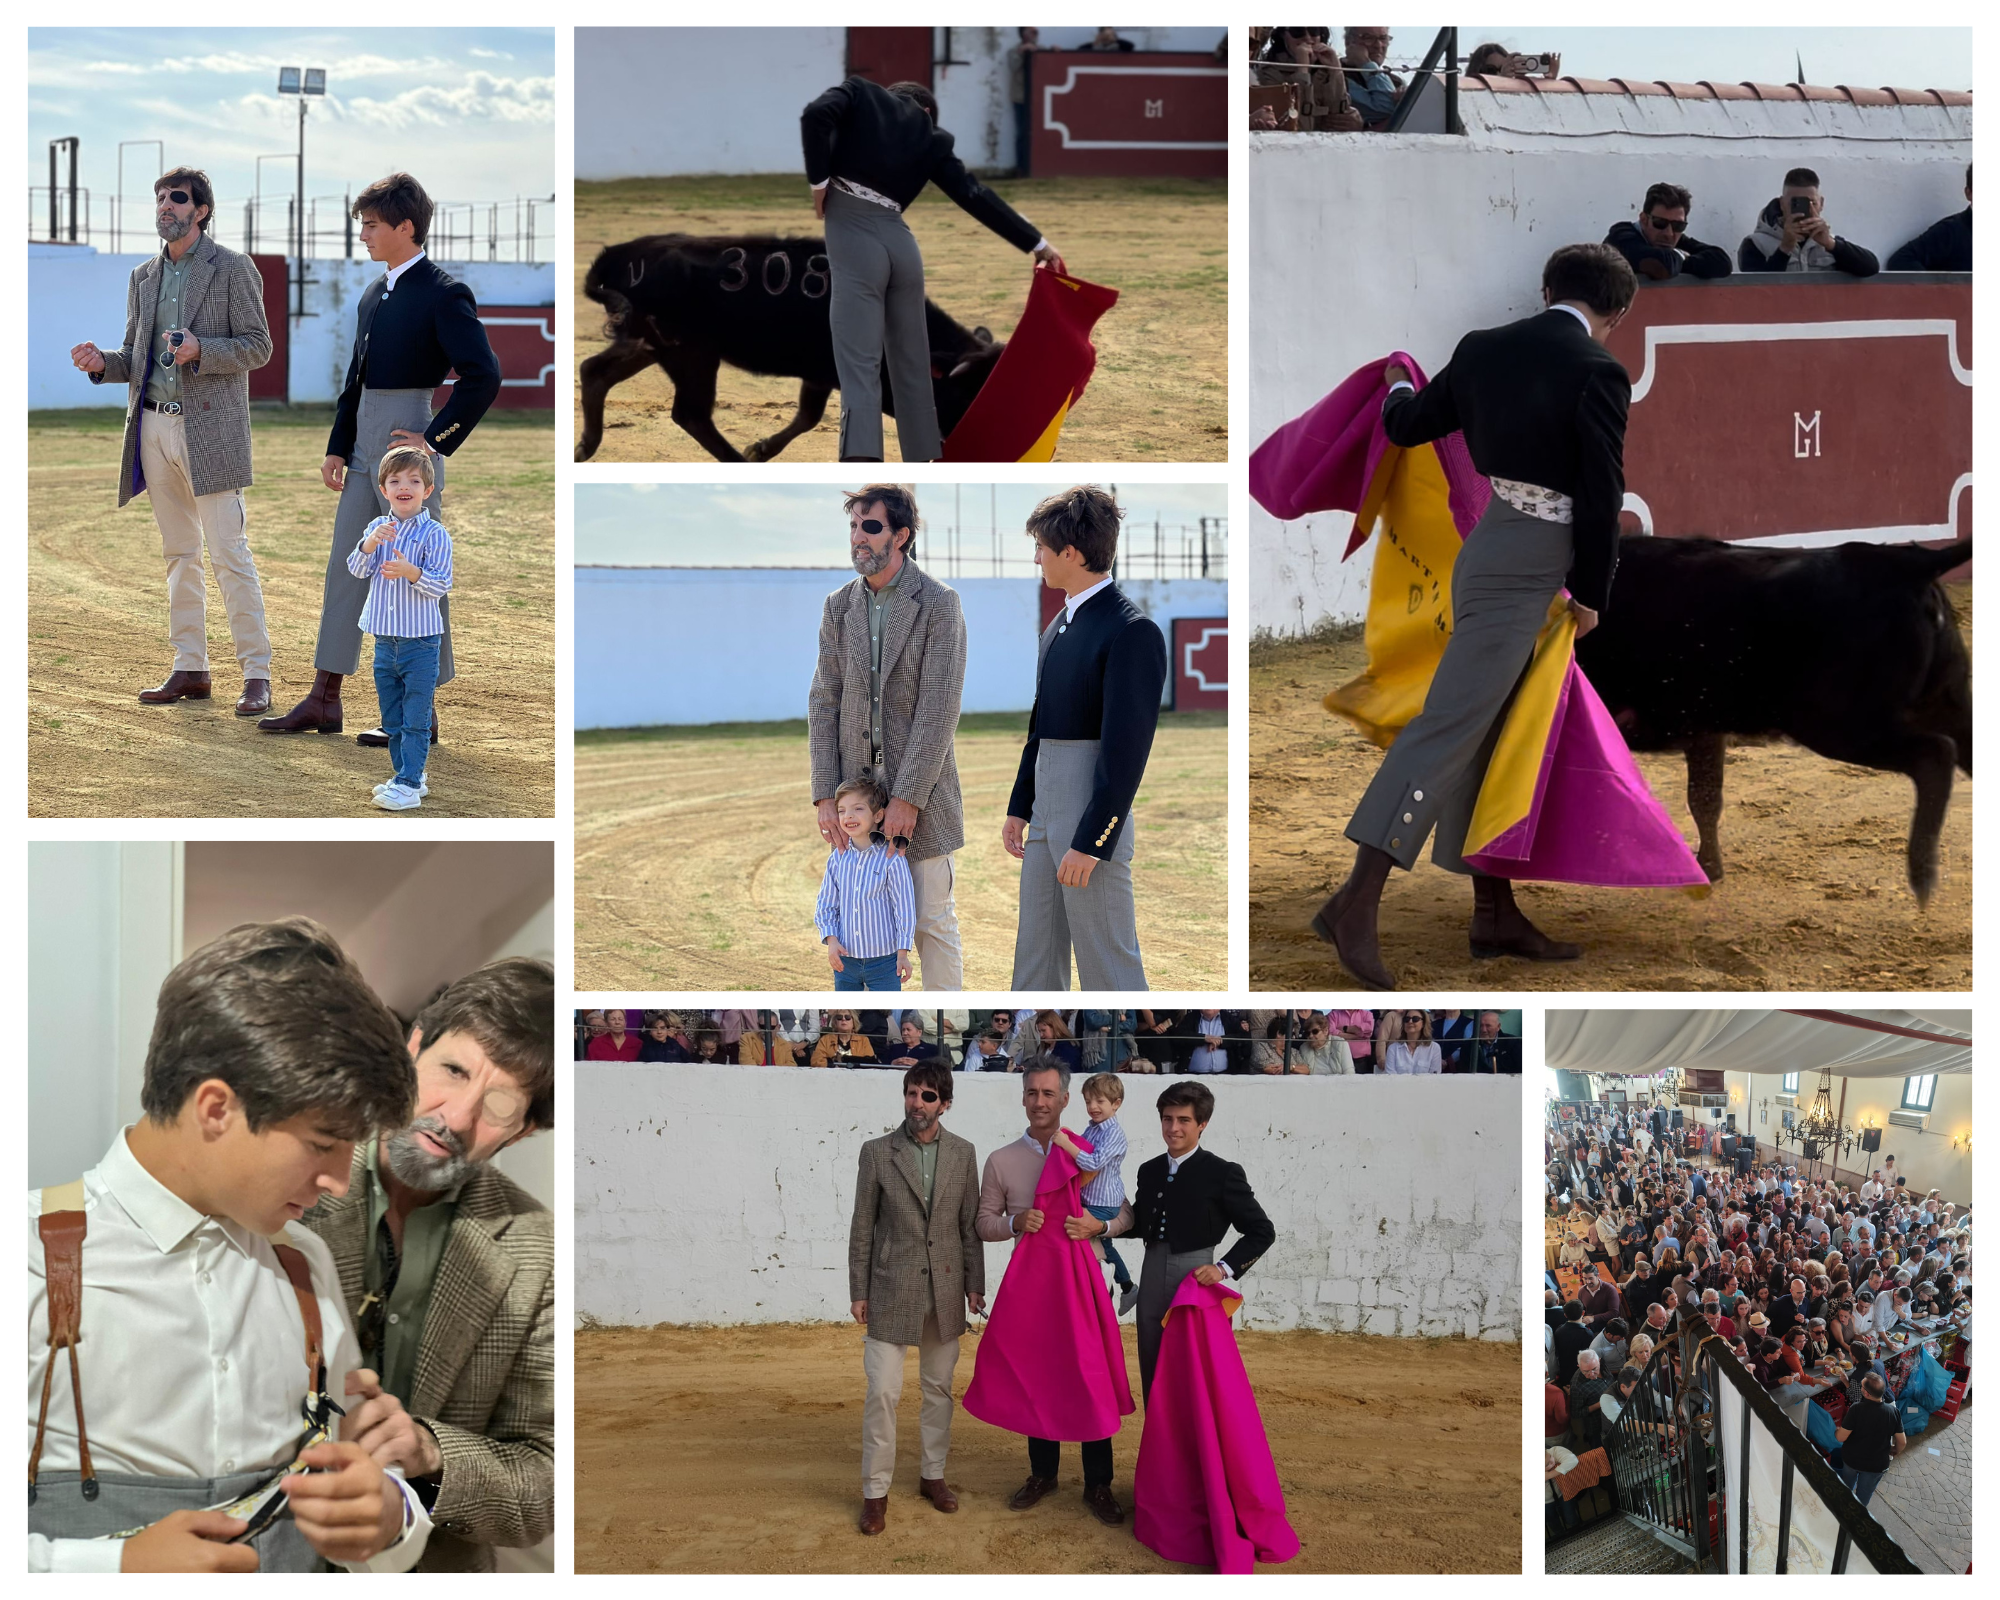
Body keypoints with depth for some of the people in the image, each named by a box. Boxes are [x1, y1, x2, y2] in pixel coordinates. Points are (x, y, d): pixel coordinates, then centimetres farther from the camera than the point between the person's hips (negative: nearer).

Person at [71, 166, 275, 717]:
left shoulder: (233, 269, -2)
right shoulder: (142, 277, 16)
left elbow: (258, 346, -6)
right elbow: (135, 357, 19)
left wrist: (200, 350, -21)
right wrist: (102, 362, -2)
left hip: (209, 428, -6)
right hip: (155, 428, 6)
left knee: (228, 552, -9)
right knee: (179, 554, 10)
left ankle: (257, 675, -6)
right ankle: (190, 670, 16)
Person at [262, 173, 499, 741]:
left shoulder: (443, 293, -11)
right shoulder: (373, 294, 14)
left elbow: (483, 375, -20)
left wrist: (435, 439, -17)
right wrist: (338, 448, 14)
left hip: (408, 444, -9)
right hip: (365, 448, 9)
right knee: (345, 567, 10)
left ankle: (421, 711, 7)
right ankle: (325, 700, 16)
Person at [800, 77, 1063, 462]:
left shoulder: (860, 93, 12)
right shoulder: (932, 139, 17)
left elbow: (815, 115, -8)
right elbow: (977, 196, 13)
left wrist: (819, 180, 1)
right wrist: (1037, 243, 17)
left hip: (852, 233, -3)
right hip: (899, 238, 3)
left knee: (859, 364, -9)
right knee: (911, 363, 15)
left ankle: (860, 463, -23)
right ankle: (924, 462, 23)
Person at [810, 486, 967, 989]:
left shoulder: (939, 603, -7)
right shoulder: (839, 605, 7)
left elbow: (939, 709, -13)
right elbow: (823, 702, 5)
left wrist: (908, 797, -17)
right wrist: (824, 795, -4)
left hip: (920, 784, -4)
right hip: (856, 786, 4)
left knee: (932, 920, 2)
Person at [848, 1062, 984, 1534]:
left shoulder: (963, 1153, 3)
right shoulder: (877, 1152, -3)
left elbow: (970, 1224, 7)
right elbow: (862, 1227, -1)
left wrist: (975, 1283, 4)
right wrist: (858, 1292, -2)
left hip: (945, 1290, 3)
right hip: (891, 1288, -3)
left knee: (939, 1388, 12)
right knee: (882, 1392, -5)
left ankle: (932, 1475, 27)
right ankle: (876, 1491, 4)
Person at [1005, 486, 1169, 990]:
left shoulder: (1133, 631, -16)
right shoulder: (1059, 625, 14)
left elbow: (1127, 750, -19)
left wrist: (1090, 842, -20)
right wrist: (1019, 807, 19)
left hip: (1094, 816, -9)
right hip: (1046, 816, 9)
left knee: (1108, 964, -4)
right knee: (1035, 958, 15)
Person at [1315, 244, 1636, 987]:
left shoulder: (1482, 348, 8)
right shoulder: (1599, 373, -10)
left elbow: (1405, 426, 19)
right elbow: (1601, 496, -10)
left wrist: (1399, 388, 42)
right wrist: (1591, 595, 1)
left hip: (1487, 553, 8)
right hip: (1529, 572, -8)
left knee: (1488, 737, 11)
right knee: (1449, 725, -12)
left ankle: (1494, 913, 18)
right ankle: (1356, 902, -18)